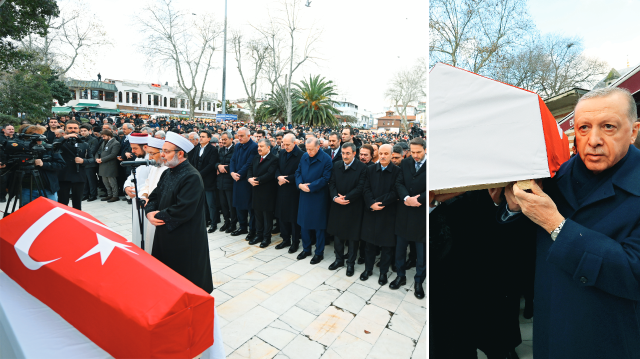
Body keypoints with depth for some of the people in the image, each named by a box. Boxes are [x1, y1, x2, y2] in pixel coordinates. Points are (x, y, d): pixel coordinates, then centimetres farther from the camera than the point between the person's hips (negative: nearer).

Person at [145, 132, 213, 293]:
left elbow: (183, 210, -27)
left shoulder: (191, 177, -22)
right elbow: (154, 196, 12)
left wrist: (158, 216, -15)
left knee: (185, 278, 9)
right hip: (164, 235, 9)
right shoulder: (167, 173, 8)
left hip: (185, 240, -8)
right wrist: (150, 212, -8)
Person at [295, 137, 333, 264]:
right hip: (304, 195, 6)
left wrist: (310, 187, -18)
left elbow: (326, 178, -16)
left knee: (319, 226, 6)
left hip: (318, 197, -5)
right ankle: (306, 249, 32)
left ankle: (319, 253, 22)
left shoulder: (326, 159, -12)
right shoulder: (304, 157, 5)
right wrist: (300, 184, -10)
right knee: (304, 223, 14)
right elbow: (298, 172, 9)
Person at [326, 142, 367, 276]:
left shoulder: (362, 167, -10)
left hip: (353, 207, -4)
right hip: (337, 206, 4)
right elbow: (332, 184, 3)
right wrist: (335, 197, -14)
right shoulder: (336, 165, 5)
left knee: (352, 237, 9)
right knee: (337, 235, 15)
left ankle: (351, 263, 27)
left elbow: (360, 188, -14)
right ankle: (339, 259, 35)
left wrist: (345, 198, -18)